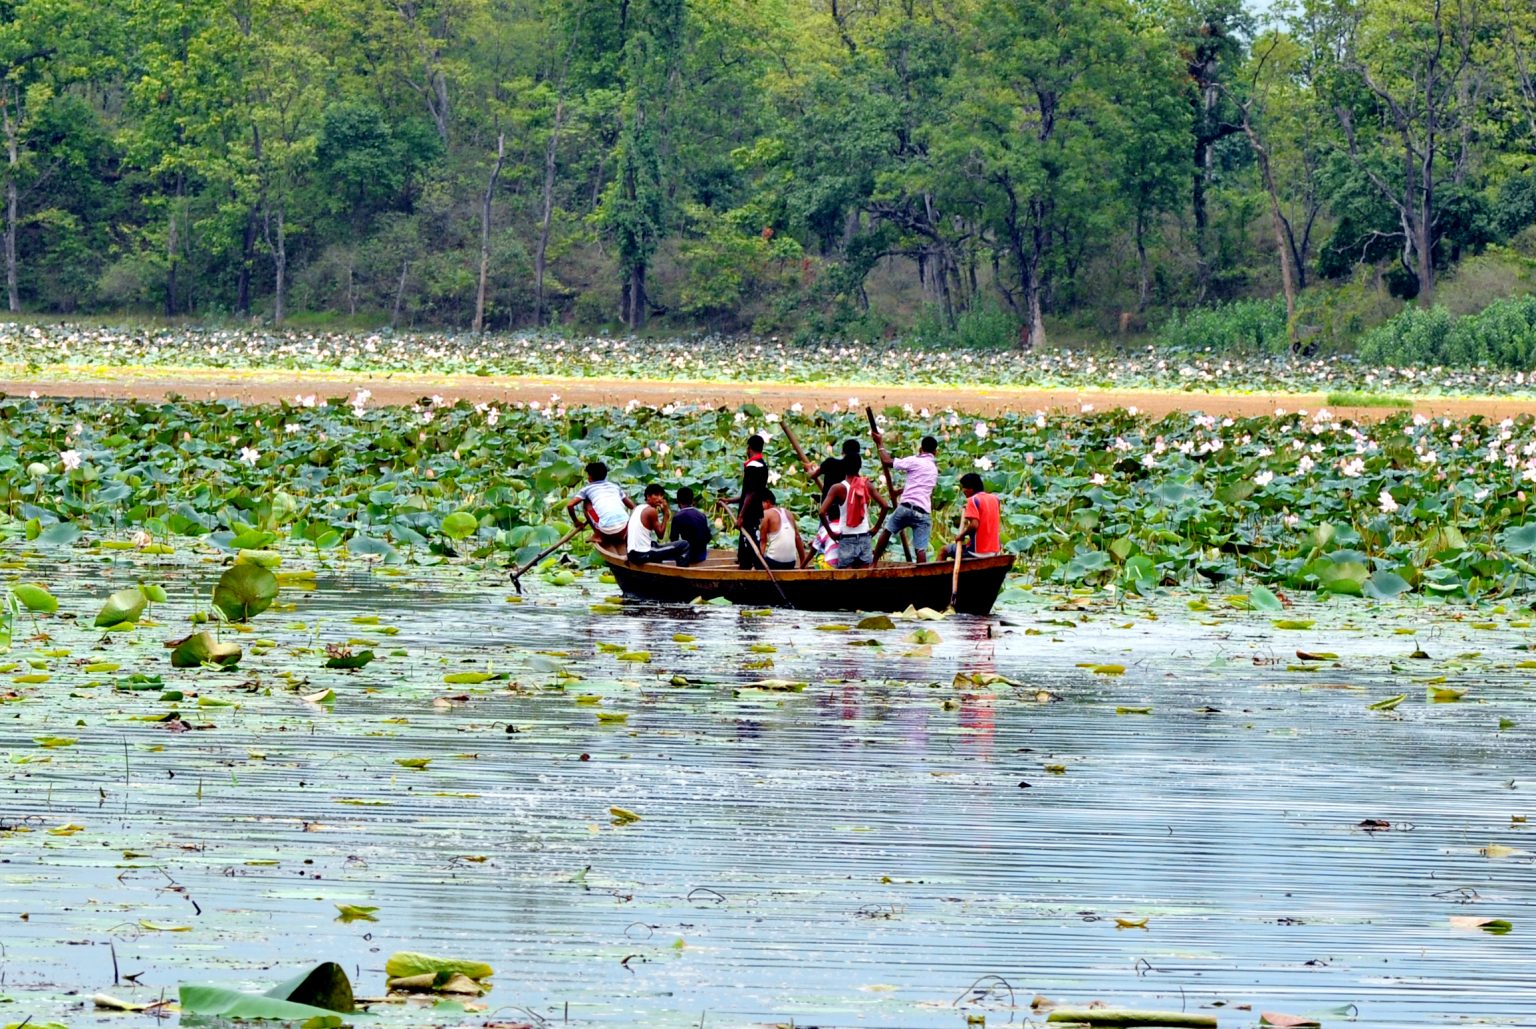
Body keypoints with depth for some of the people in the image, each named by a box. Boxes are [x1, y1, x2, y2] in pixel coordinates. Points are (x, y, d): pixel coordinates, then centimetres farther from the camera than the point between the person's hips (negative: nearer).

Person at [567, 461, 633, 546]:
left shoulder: (587, 489, 13)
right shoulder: (615, 487, 23)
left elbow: (570, 505, 6)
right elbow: (631, 505, 25)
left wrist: (576, 521, 21)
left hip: (606, 529, -4)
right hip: (623, 528, 4)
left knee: (586, 504, 19)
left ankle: (598, 536, 15)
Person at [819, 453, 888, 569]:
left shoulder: (838, 488, -7)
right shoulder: (867, 486, 1)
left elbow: (822, 512, -15)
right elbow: (885, 506, -1)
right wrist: (876, 528, 6)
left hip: (846, 539, -3)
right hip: (864, 537, 3)